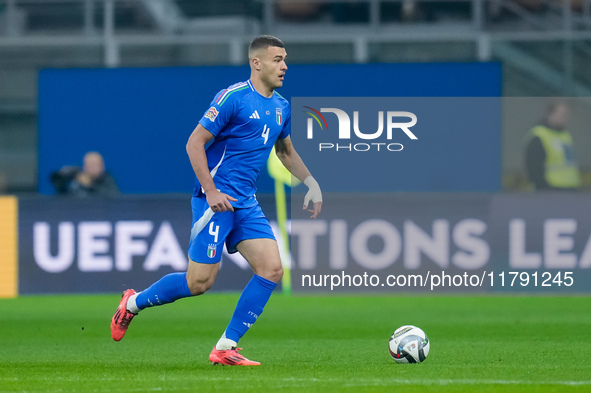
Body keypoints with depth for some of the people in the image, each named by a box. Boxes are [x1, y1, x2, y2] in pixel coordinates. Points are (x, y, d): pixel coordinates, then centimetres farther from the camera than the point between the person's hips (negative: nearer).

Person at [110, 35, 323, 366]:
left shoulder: (281, 107, 12)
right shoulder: (233, 98, -13)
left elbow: (286, 151, 30)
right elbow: (194, 143, -13)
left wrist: (312, 183, 18)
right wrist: (211, 191, -19)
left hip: (246, 203, 8)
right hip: (216, 199, -8)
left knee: (272, 270, -7)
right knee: (200, 282, -8)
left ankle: (226, 348, -2)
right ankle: (133, 303, 17)